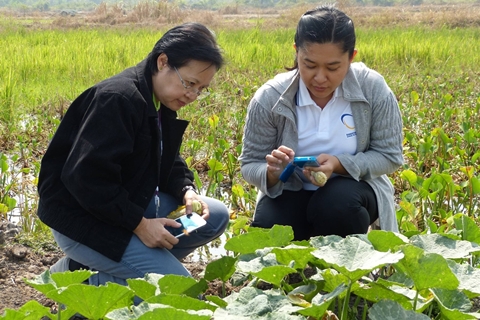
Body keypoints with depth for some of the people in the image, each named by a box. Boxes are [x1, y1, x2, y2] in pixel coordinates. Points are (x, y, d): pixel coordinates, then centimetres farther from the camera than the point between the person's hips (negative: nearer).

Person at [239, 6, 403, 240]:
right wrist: (271, 172, -33)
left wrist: (339, 164, -28)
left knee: (338, 205, -35)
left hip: (351, 188, 0)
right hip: (290, 193, 0)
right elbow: (250, 165, -7)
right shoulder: (269, 98, -15)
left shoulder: (373, 89, -16)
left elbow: (389, 156, -9)